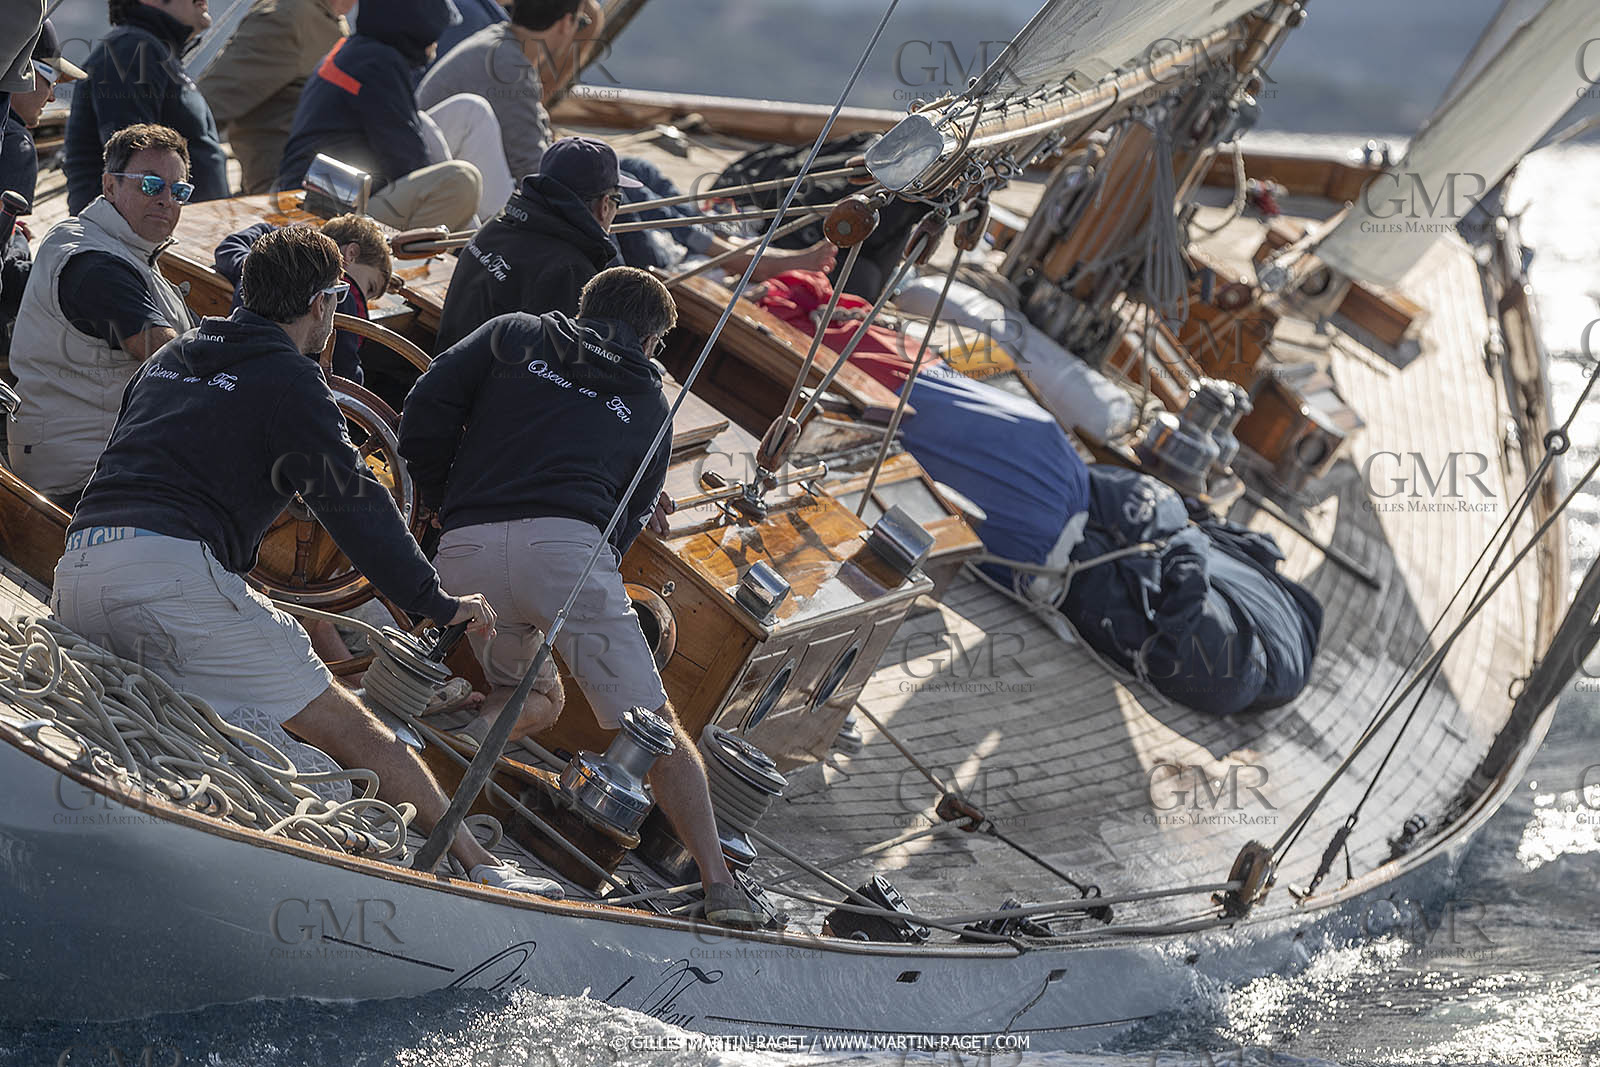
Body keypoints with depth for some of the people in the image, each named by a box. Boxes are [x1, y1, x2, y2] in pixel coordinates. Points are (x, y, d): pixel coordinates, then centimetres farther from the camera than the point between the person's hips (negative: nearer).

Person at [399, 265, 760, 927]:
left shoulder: (514, 335, 24)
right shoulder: (648, 405, 26)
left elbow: (425, 412, 14)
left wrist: (446, 506, 24)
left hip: (465, 552, 2)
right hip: (565, 544, -2)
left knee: (537, 699, 25)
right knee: (651, 723, 1)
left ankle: (472, 730, -7)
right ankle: (719, 884, -10)